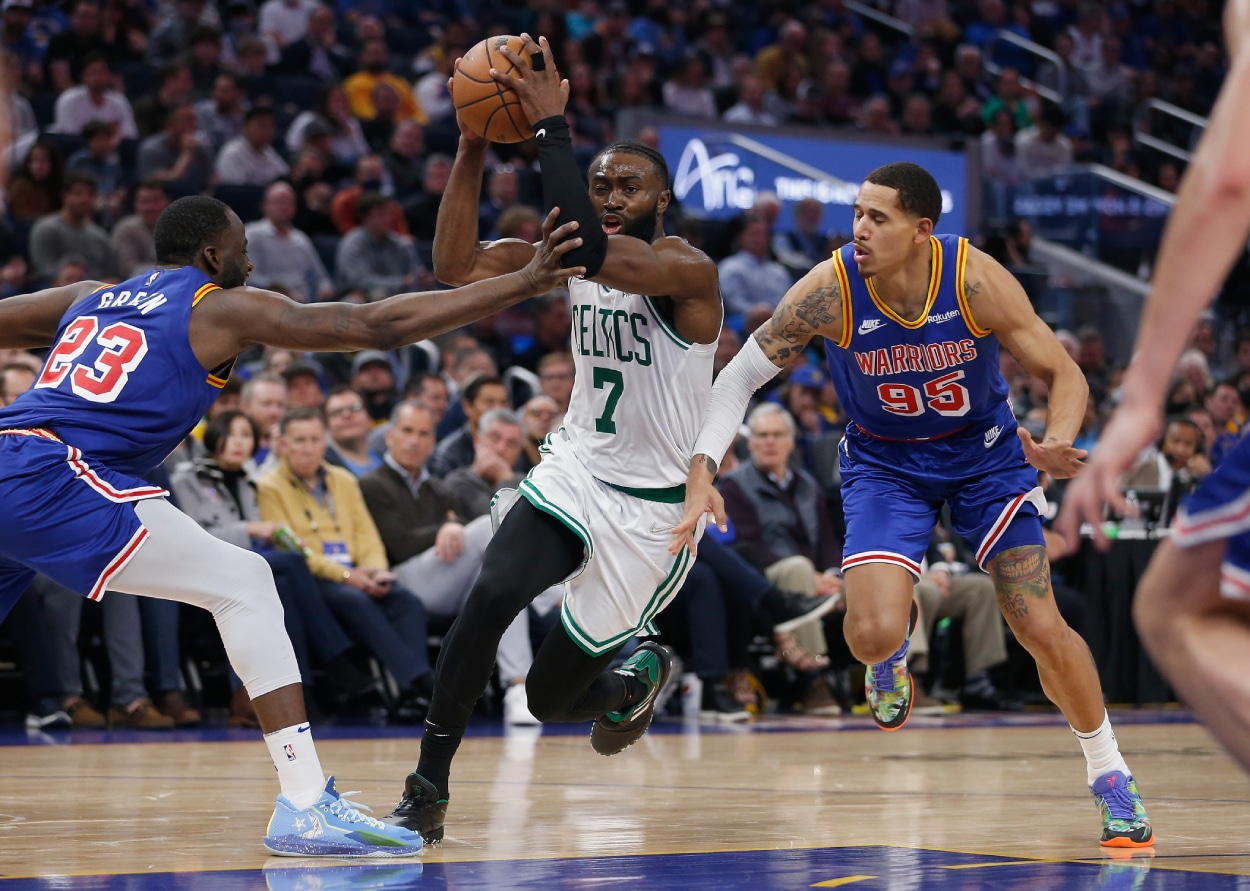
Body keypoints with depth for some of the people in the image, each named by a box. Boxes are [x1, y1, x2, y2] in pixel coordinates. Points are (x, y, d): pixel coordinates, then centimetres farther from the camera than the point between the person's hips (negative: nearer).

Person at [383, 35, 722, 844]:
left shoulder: (689, 272, -20)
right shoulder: (570, 256, 1)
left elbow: (592, 252, -40)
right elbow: (457, 266, -10)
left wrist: (553, 126, -37)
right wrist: (474, 147, -20)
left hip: (650, 503, -5)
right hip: (575, 469, 5)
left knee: (550, 698, 1)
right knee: (492, 595, -27)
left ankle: (639, 673, 37)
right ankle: (428, 792, -18)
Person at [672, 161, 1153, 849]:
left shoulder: (977, 281, -26)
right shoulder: (828, 291, -25)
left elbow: (1064, 374, -16)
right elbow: (740, 375, -15)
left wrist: (1055, 443, -37)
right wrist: (702, 473, -27)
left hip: (985, 452, 0)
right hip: (884, 462, 0)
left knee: (1042, 630, -6)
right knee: (870, 634, -21)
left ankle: (1109, 776, 18)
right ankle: (894, 646, 20)